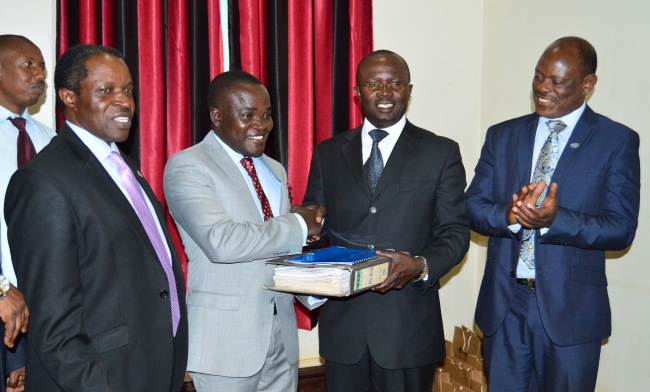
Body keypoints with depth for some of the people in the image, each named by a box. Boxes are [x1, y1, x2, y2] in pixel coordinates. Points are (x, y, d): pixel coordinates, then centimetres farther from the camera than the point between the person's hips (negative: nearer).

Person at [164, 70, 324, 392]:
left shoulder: (275, 170, 14)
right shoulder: (186, 166, -10)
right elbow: (222, 241, -25)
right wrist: (298, 225, -15)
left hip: (281, 329, 7)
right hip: (227, 336, -6)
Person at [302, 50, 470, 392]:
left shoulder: (441, 153, 1)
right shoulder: (328, 153, 9)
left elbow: (455, 231, -1)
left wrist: (422, 265, -20)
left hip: (408, 322, -2)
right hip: (342, 322, 2)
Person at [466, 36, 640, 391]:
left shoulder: (617, 141, -3)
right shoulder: (501, 136, 6)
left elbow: (621, 228, -9)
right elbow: (473, 207, 2)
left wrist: (554, 219, -25)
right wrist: (509, 215, -20)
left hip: (571, 309, -2)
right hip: (503, 305, 3)